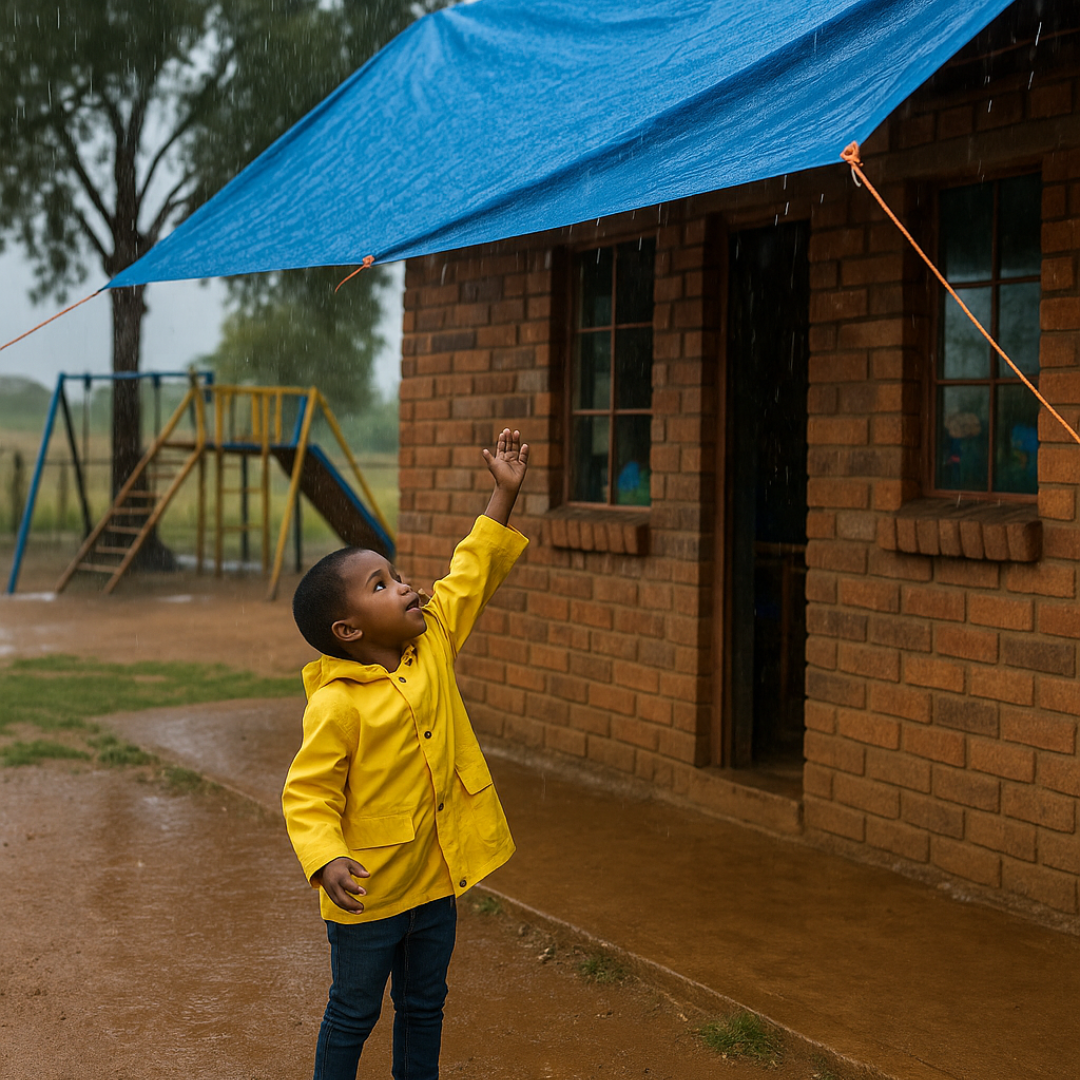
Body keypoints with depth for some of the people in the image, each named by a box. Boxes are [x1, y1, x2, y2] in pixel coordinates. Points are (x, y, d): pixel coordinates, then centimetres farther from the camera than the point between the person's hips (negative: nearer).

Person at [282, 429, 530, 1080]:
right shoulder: (336, 705, -23)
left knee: (424, 1006, 22)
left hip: (436, 879, 6)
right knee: (354, 1014, 12)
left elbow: (472, 575, 4)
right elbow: (308, 796, -21)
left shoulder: (433, 645, -4)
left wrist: (505, 491, 1)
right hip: (369, 892, -6)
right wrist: (327, 861, -36)